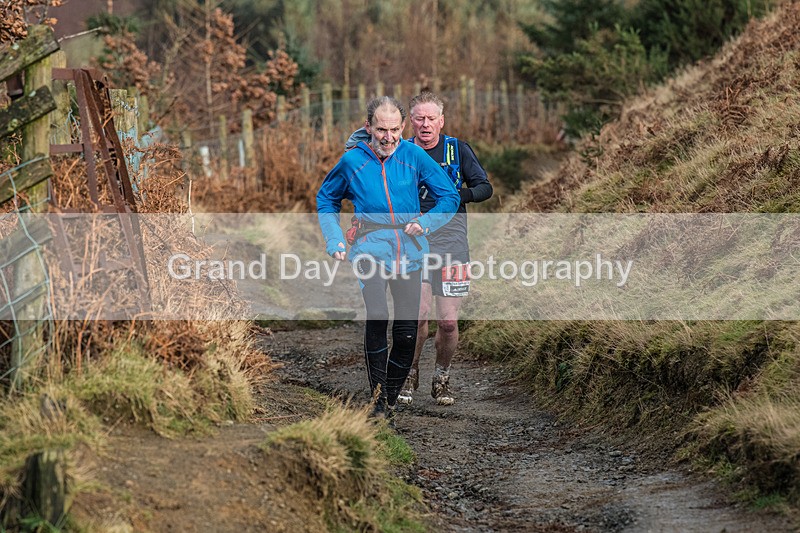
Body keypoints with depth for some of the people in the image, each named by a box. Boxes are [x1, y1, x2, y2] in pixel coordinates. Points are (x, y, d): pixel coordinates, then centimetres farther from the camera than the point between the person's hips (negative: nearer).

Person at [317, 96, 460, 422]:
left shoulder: (414, 156, 1)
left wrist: (426, 223, -8)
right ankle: (377, 399, -20)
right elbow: (326, 200, 17)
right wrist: (334, 239, 4)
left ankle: (391, 398, 24)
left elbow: (449, 197, 8)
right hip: (371, 249, -2)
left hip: (409, 251, 2)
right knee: (377, 316, -25)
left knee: (407, 333, 3)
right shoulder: (352, 161, 0)